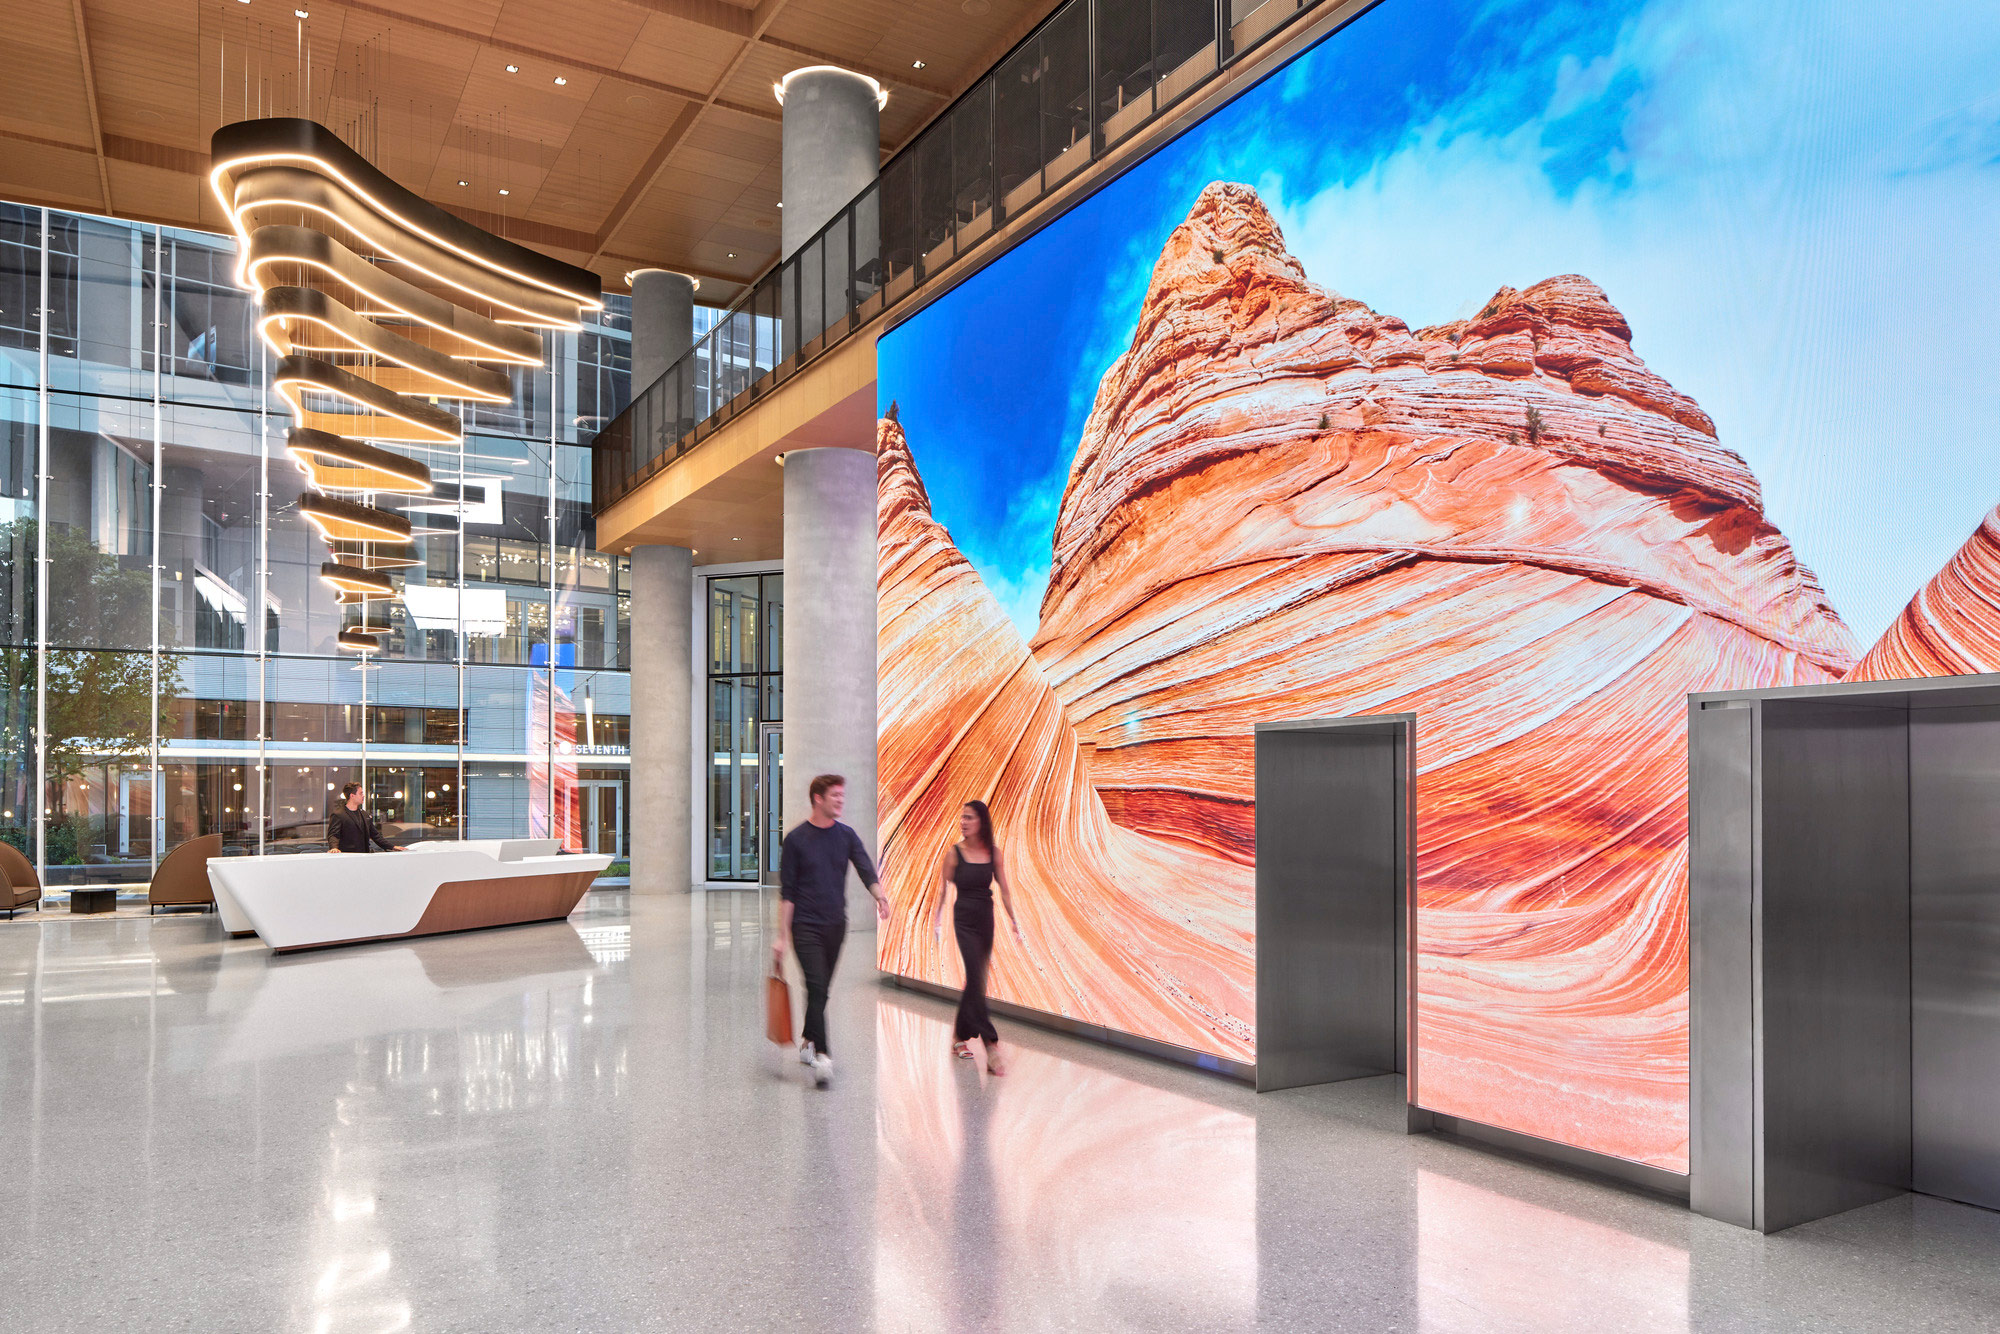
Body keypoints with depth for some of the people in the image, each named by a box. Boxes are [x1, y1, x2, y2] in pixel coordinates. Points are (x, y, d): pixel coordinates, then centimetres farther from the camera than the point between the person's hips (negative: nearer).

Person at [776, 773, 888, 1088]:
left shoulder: (846, 835, 5)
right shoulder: (796, 839, -6)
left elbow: (866, 870, -8)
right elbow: (787, 891, -5)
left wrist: (879, 895, -29)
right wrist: (782, 936, -8)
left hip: (836, 925, 5)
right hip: (806, 926, -5)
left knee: (822, 988, 14)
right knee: (817, 988, -14)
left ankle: (808, 1042, 31)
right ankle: (822, 1057, -17)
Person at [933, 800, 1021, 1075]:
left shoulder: (994, 852, 1)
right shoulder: (954, 852, -6)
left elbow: (1004, 888, 4)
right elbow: (943, 887, 0)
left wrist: (1014, 920, 3)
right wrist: (936, 920, -1)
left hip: (986, 918, 4)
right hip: (964, 918, -4)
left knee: (975, 979, 11)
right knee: (976, 978, -12)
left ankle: (960, 1036, 27)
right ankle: (991, 1046, -16)